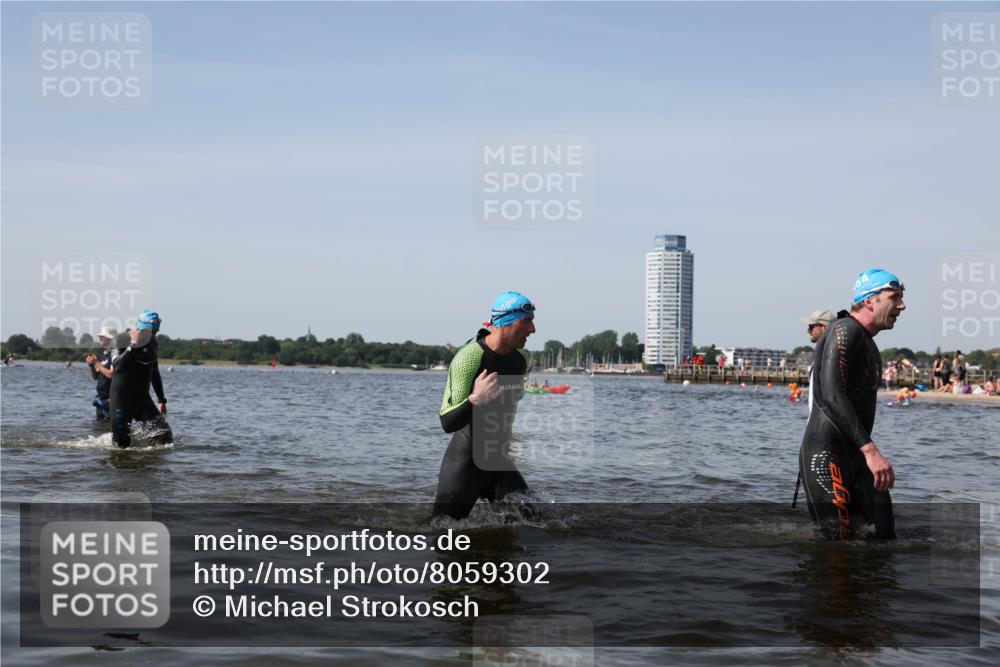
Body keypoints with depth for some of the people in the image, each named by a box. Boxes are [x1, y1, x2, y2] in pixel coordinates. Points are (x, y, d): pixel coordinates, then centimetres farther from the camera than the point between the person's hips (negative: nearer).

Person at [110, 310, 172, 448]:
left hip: (142, 398, 5)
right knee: (121, 444, 0)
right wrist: (133, 345, -42)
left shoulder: (152, 343, 7)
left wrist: (162, 399, 21)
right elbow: (116, 367, -30)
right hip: (122, 398, -5)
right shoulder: (124, 339, -12)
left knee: (163, 431, -15)